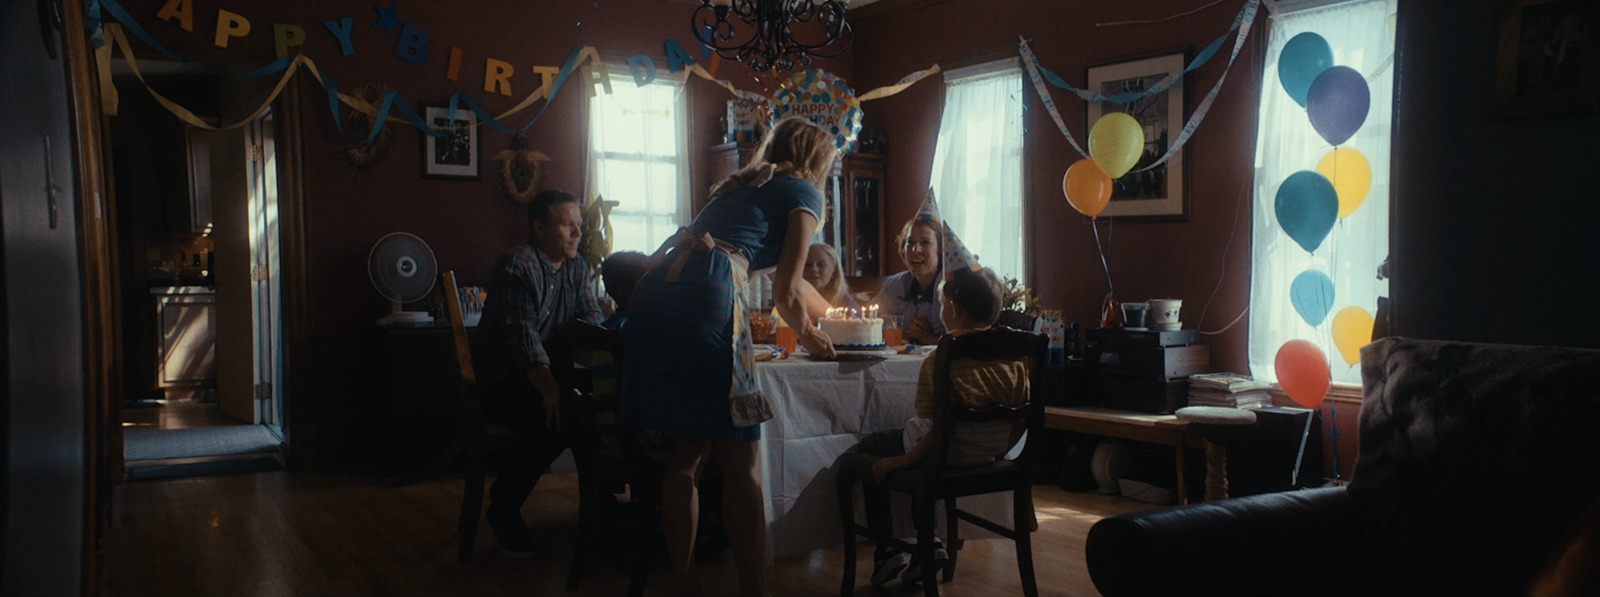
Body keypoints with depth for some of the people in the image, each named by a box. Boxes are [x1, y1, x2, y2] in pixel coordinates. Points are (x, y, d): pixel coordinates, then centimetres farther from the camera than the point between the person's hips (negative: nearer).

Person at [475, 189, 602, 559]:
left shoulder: (576, 267, 10)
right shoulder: (516, 266, -14)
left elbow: (591, 319, 0)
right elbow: (521, 338, -26)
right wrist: (551, 389, -39)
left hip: (552, 372, 7)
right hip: (505, 384, -7)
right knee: (556, 416, -33)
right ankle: (503, 509, -13)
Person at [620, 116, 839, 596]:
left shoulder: (746, 184, 35)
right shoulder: (803, 193, 13)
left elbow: (781, 273, 50)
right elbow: (786, 291, 5)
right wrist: (807, 335, 26)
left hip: (657, 289, 8)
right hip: (707, 300, -8)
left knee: (686, 452, 13)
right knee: (740, 461, -2)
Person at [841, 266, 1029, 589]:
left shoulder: (940, 359, -21)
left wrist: (906, 460, -12)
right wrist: (999, 447, 18)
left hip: (950, 452, -7)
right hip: (995, 451, 7)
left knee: (868, 451, 18)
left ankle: (888, 550, 16)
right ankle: (927, 544, 24)